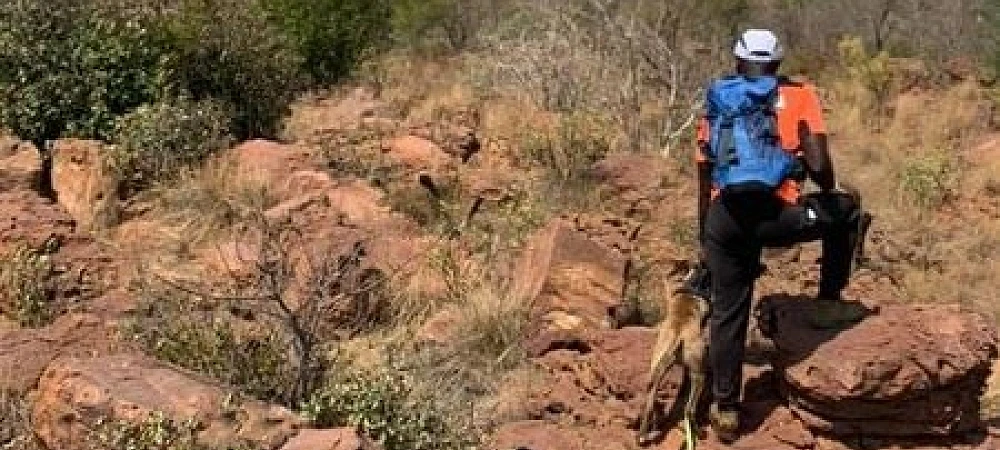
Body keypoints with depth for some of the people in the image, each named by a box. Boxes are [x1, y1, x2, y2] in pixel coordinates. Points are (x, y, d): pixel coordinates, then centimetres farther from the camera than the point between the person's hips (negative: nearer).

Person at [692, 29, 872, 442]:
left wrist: (706, 248, 29)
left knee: (727, 316, 18)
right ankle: (829, 303, 27)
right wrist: (829, 194, 19)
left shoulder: (715, 108, 21)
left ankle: (725, 410, 22)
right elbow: (819, 164, -4)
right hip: (776, 217, -3)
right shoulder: (799, 96, 10)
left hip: (726, 219, 4)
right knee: (846, 210, 25)